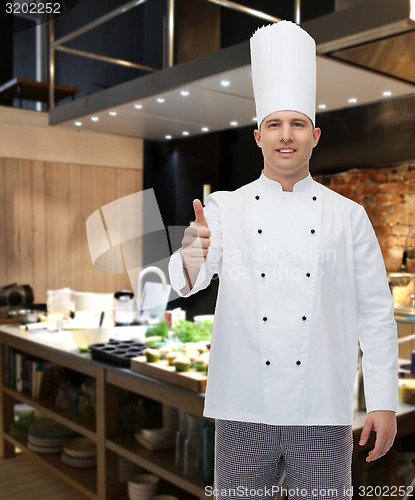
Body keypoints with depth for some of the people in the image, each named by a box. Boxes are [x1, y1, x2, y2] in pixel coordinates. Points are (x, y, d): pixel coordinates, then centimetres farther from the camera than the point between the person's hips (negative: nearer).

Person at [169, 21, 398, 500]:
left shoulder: (348, 215, 4)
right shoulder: (224, 208, 2)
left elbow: (376, 313, 4)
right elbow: (188, 279, -13)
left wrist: (383, 403, 0)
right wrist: (190, 261, -36)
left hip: (323, 415, 1)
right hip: (243, 410, 0)